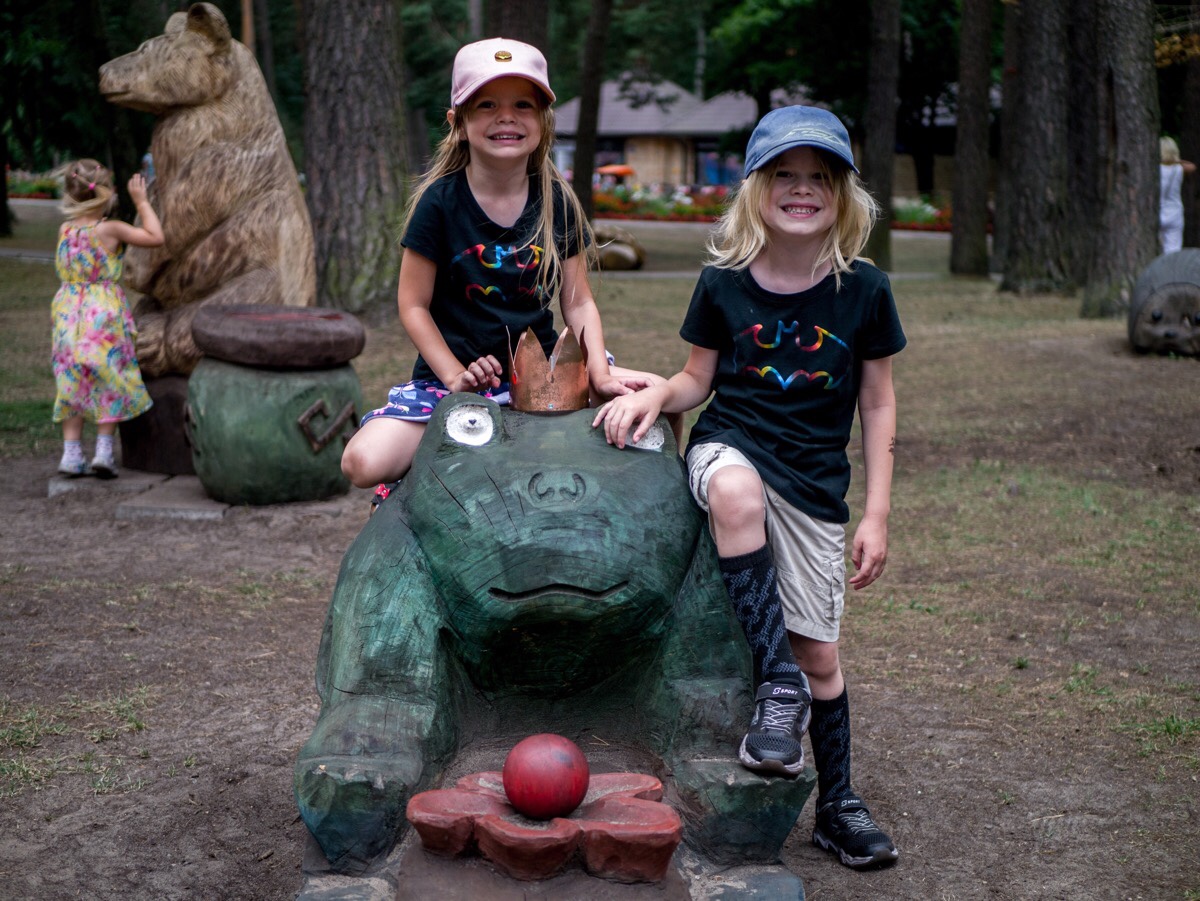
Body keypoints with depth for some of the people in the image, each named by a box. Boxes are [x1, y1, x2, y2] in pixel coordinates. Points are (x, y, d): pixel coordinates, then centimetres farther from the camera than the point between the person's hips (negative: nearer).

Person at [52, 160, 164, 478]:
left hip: (68, 313, 5)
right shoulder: (111, 229, -12)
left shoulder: (65, 230, 2)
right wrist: (141, 201, 1)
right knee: (109, 383, 6)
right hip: (104, 313, -5)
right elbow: (155, 236, -9)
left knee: (71, 384, 10)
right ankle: (103, 451, 3)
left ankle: (71, 453, 10)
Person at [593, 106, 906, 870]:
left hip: (815, 479, 1)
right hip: (729, 445, 0)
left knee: (819, 653, 5)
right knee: (737, 492, -39)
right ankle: (778, 683, -26)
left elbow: (878, 404, 2)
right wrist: (654, 394, -15)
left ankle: (839, 805, 28)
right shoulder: (723, 283, -3)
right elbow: (698, 381, 8)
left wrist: (877, 514, -2)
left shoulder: (864, 290, -4)